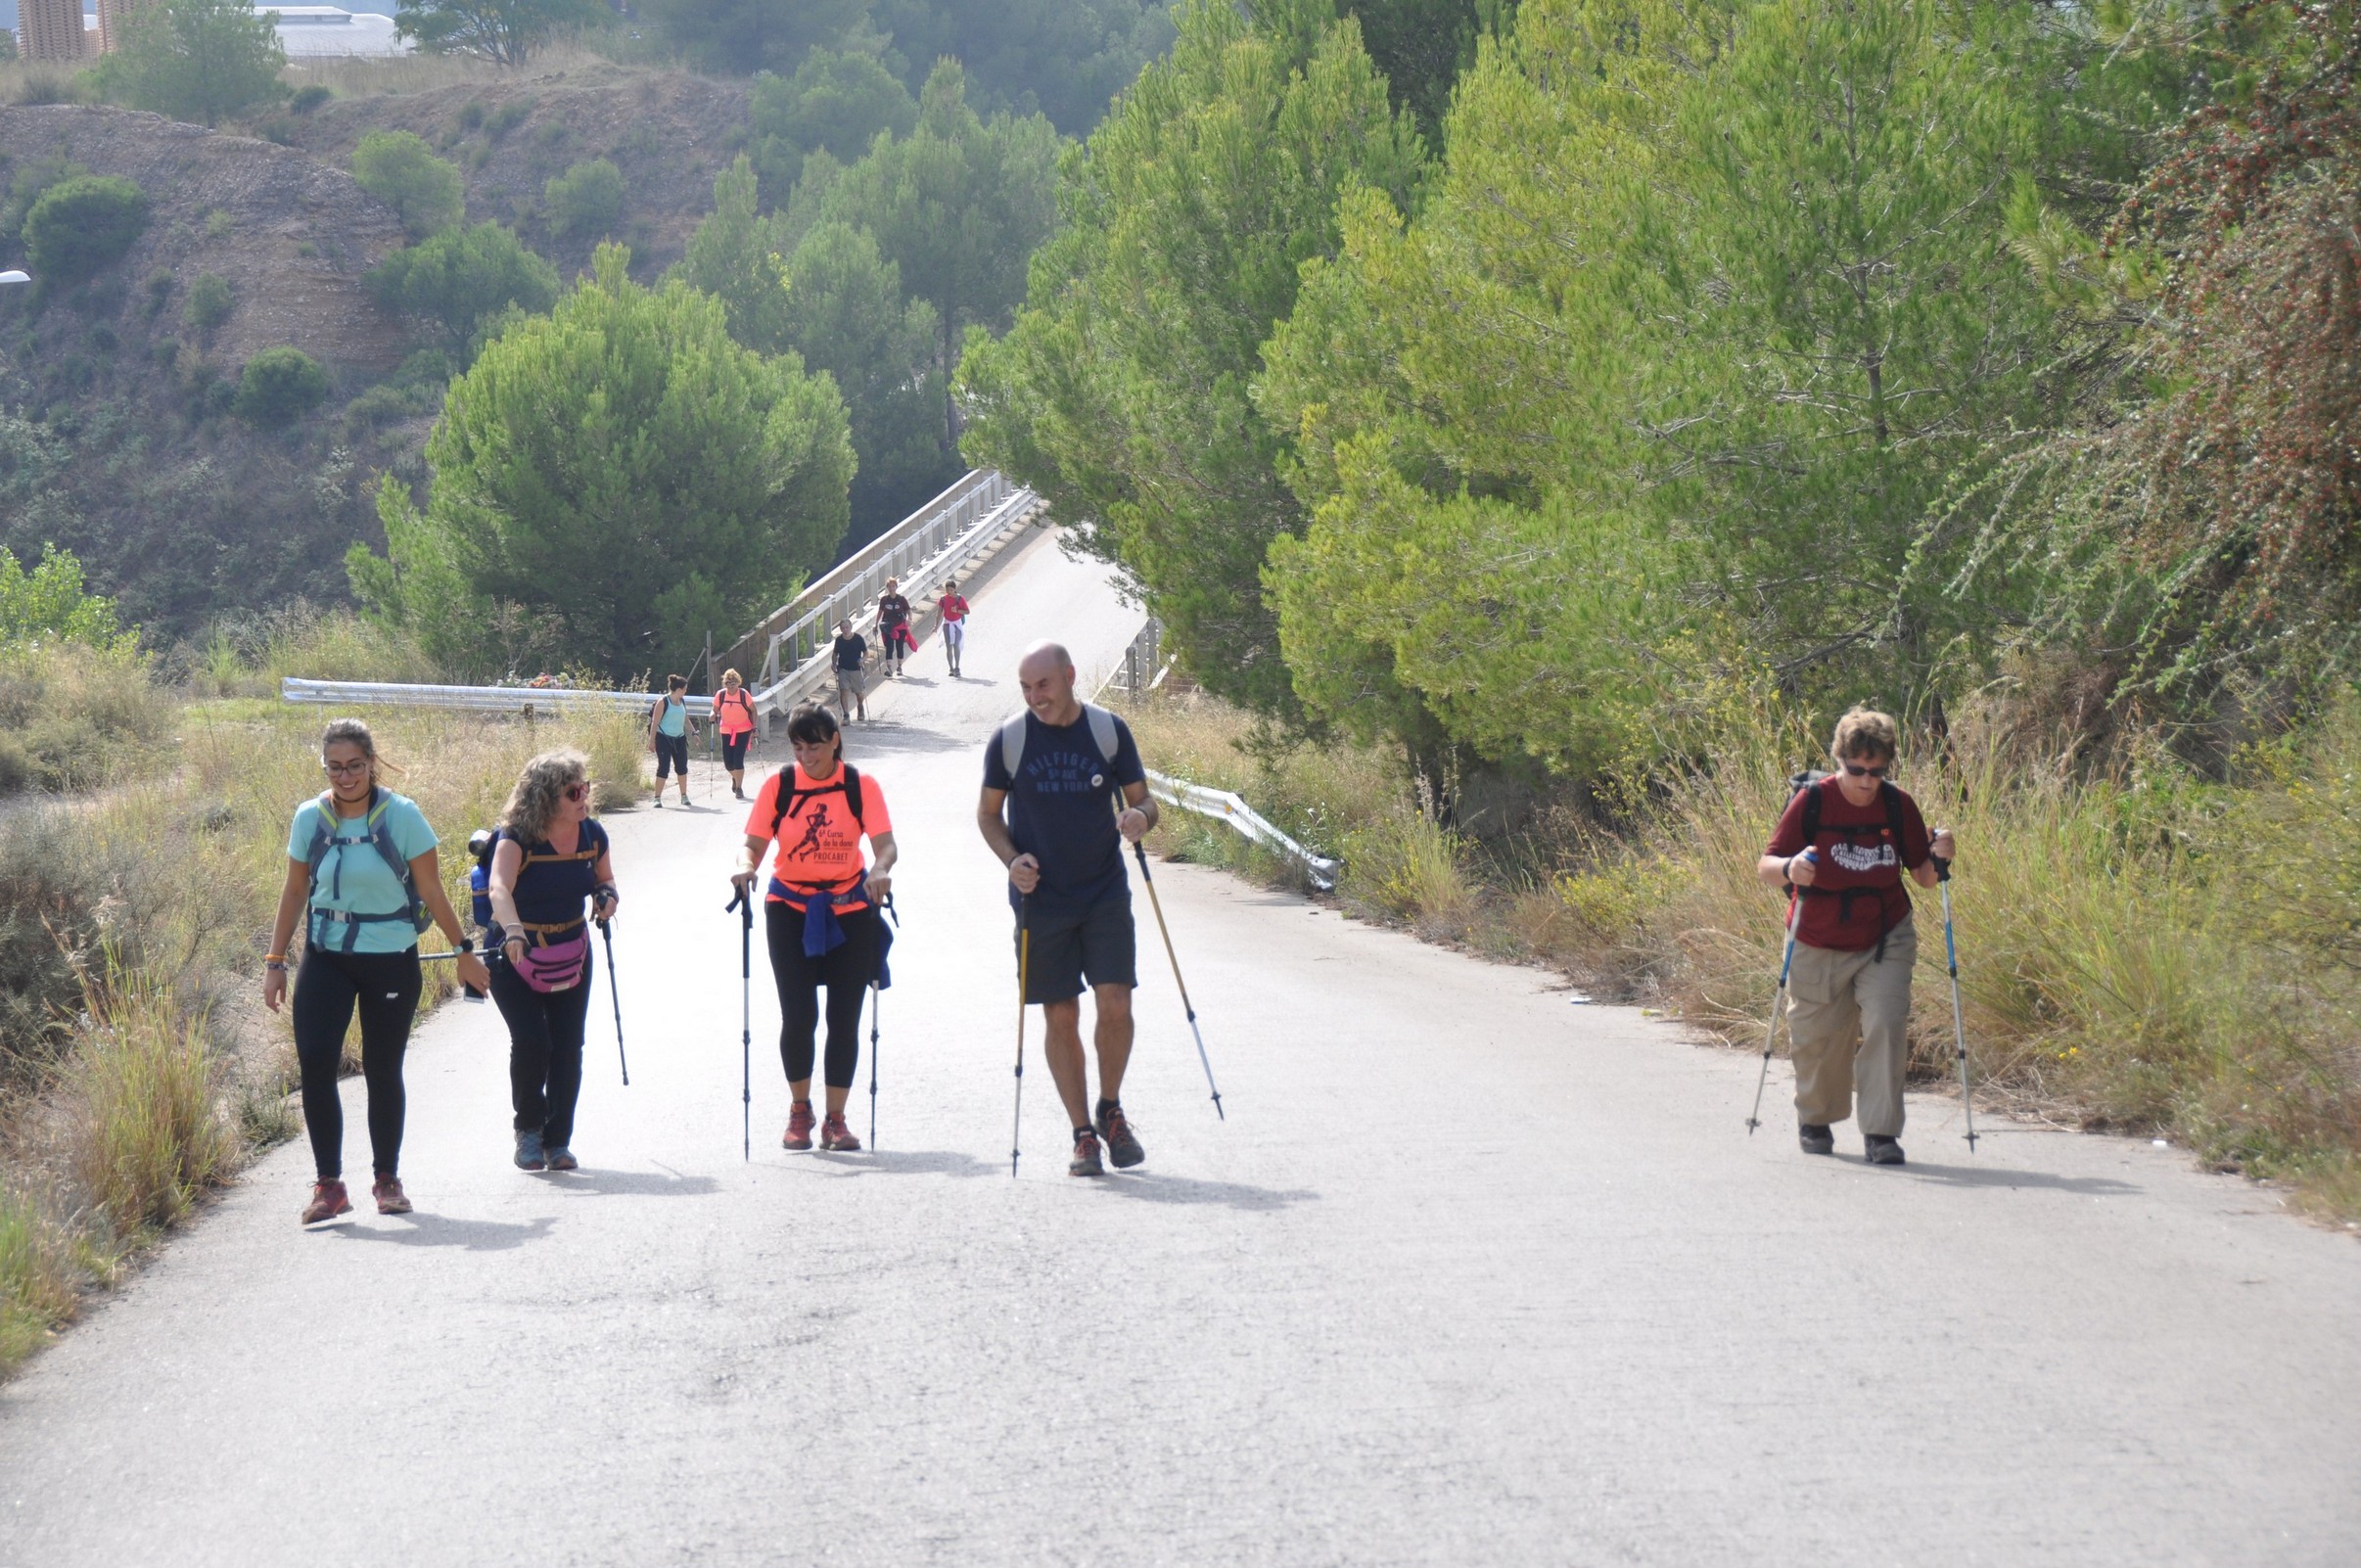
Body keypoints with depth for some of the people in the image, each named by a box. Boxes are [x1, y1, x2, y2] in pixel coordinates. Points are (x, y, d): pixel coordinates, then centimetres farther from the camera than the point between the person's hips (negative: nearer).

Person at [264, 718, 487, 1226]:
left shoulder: (401, 816, -8)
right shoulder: (310, 818, -1)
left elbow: (431, 891, -1)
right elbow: (295, 892, 8)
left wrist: (464, 950, 2)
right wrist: (275, 961, 9)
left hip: (390, 959, -2)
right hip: (326, 956, 2)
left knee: (383, 1070, 6)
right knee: (315, 1062, -12)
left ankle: (387, 1178, 23)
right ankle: (329, 1184, -5)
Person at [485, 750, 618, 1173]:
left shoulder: (592, 835, -4)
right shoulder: (517, 838, -20)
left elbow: (604, 878, 15)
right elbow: (499, 888, -37)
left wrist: (606, 895, -10)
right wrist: (512, 929, -57)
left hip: (570, 956, 4)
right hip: (515, 955, -4)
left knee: (568, 1047, 0)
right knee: (531, 1041, -17)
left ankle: (558, 1142, 12)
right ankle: (528, 1130, 6)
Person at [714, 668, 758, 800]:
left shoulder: (744, 695, -12)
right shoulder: (720, 695, -5)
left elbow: (753, 710, -2)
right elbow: (715, 710, 7)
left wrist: (754, 728, -6)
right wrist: (713, 715, -17)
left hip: (743, 731, -3)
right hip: (726, 731, 3)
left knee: (738, 759, -11)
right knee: (728, 761, 2)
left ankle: (739, 788, 3)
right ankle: (735, 778, 37)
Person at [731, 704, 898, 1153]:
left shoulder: (861, 786, -4)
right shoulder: (779, 785, -3)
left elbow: (885, 843, -13)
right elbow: (754, 843, -7)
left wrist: (881, 869, -35)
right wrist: (746, 865, -30)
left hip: (848, 911, 0)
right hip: (791, 909, 0)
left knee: (844, 1017, 2)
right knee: (798, 1014, -6)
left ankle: (835, 1119, 12)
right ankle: (799, 1111, 14)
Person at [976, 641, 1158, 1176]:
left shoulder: (1109, 731, -3)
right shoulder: (1009, 739, -3)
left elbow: (1143, 799, 4)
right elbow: (988, 813, 7)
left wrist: (1140, 816, -20)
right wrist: (1011, 859, -11)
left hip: (1105, 893, 0)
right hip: (1041, 898, 0)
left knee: (1115, 1005, -9)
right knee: (1061, 1018, 1)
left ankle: (1110, 1110, 15)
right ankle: (1083, 1134, 11)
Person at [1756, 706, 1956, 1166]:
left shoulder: (1898, 805, -7)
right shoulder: (1812, 801, -14)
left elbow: (1923, 875, 2)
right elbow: (1765, 865, -13)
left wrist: (1938, 857, -20)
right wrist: (1789, 869, -35)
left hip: (1885, 941, 1)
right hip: (1819, 946, -1)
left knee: (1886, 1024, -17)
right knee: (1817, 1039, 10)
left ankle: (1881, 1132, -11)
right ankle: (1815, 1120, 38)